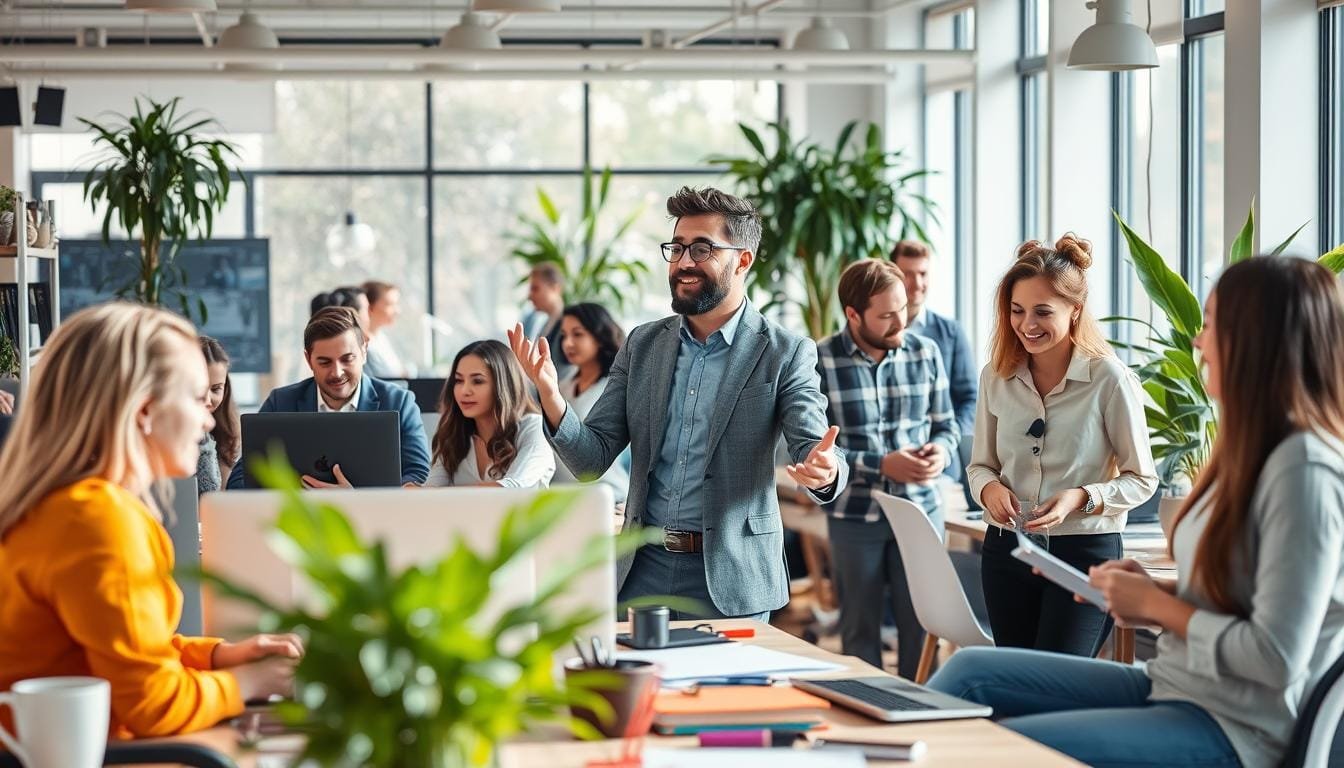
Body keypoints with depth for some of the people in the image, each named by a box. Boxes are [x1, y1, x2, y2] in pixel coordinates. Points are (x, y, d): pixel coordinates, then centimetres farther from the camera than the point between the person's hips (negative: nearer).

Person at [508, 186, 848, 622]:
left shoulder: (784, 354, -5)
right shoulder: (643, 345, 7)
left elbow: (815, 450, -14)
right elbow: (593, 459, 4)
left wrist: (823, 471, -38)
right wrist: (550, 396, -14)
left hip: (727, 579, -3)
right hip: (643, 569, 3)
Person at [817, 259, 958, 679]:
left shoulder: (925, 352, 3)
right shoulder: (820, 361, -8)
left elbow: (946, 424, 13)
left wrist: (941, 450, -11)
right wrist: (882, 465, -17)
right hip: (854, 516, -2)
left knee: (922, 628, 4)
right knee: (859, 631, 9)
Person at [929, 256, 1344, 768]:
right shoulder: (1252, 451, 10)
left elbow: (1277, 658, -23)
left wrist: (1156, 605, -12)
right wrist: (1156, 589, 1)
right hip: (1173, 686, 10)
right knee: (970, 672, 5)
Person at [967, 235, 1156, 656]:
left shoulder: (1110, 380, -11)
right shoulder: (997, 377, 3)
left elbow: (1142, 479, -5)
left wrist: (1081, 498, -20)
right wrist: (989, 488, -9)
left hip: (1086, 549, -5)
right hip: (1006, 550, 5)